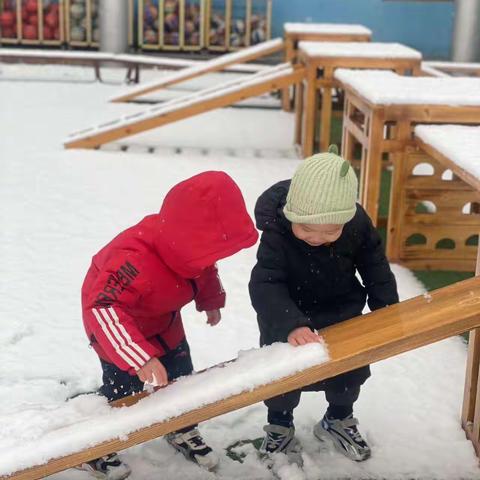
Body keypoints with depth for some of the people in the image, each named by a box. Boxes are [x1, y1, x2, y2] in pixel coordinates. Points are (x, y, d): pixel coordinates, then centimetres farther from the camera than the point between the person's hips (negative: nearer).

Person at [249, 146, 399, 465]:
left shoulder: (358, 225, -23)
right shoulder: (276, 231, -34)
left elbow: (377, 271, -7)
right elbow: (265, 285, -41)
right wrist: (290, 325, -56)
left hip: (342, 313, 3)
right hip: (288, 316, -3)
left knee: (351, 369, 14)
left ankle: (338, 420, 42)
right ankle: (279, 426, 34)